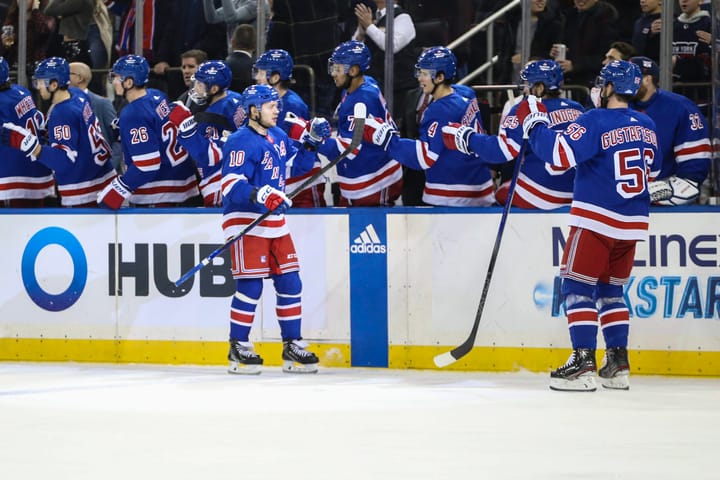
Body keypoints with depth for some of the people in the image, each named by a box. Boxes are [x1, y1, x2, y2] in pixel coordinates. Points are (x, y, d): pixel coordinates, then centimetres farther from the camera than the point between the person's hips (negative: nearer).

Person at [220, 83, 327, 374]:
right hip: (245, 221, -8)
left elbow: (297, 165, 23)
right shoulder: (241, 143, -14)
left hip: (274, 221, 8)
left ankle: (292, 346, 15)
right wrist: (261, 195, -36)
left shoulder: (278, 136, 12)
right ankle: (238, 348, 3)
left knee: (290, 284, 7)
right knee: (250, 286, -8)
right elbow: (232, 185, -22)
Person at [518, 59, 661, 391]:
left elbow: (560, 153, -22)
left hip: (597, 219, -7)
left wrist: (533, 121, -11)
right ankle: (618, 364, 13)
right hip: (633, 223, 7)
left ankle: (583, 364, -11)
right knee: (610, 290, 17)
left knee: (578, 287, -2)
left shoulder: (596, 122, -13)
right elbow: (652, 170, 21)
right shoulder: (646, 126, 9)